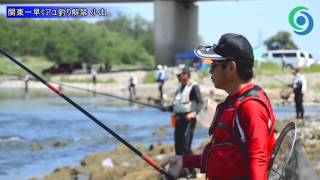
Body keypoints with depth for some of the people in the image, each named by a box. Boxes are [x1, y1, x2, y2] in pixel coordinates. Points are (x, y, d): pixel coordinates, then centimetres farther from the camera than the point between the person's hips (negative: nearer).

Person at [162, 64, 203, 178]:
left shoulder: (193, 86, -7)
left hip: (188, 119, -9)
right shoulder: (180, 87, 18)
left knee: (186, 147, -13)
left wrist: (194, 112, -30)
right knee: (178, 146, 11)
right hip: (179, 119, 9)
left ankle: (192, 171, -6)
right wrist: (166, 108, 11)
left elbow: (200, 102, -15)